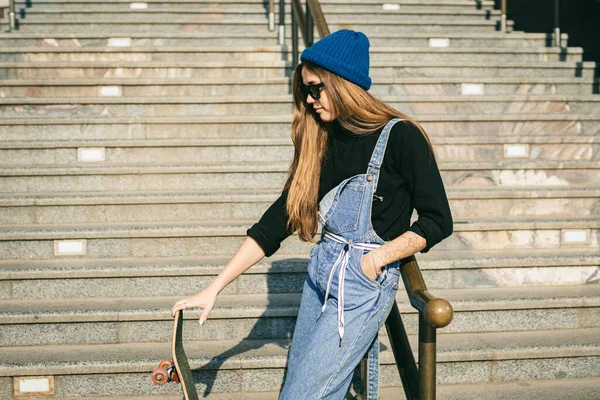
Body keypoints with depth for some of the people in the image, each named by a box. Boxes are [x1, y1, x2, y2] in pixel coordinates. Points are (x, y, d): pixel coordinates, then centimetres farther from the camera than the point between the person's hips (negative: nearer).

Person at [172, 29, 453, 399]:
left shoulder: (400, 137, -10)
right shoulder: (321, 142, 7)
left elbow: (438, 220, -8)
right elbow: (279, 219, 7)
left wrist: (378, 258, -17)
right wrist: (215, 288, 3)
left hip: (366, 286, -6)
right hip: (320, 276, 7)